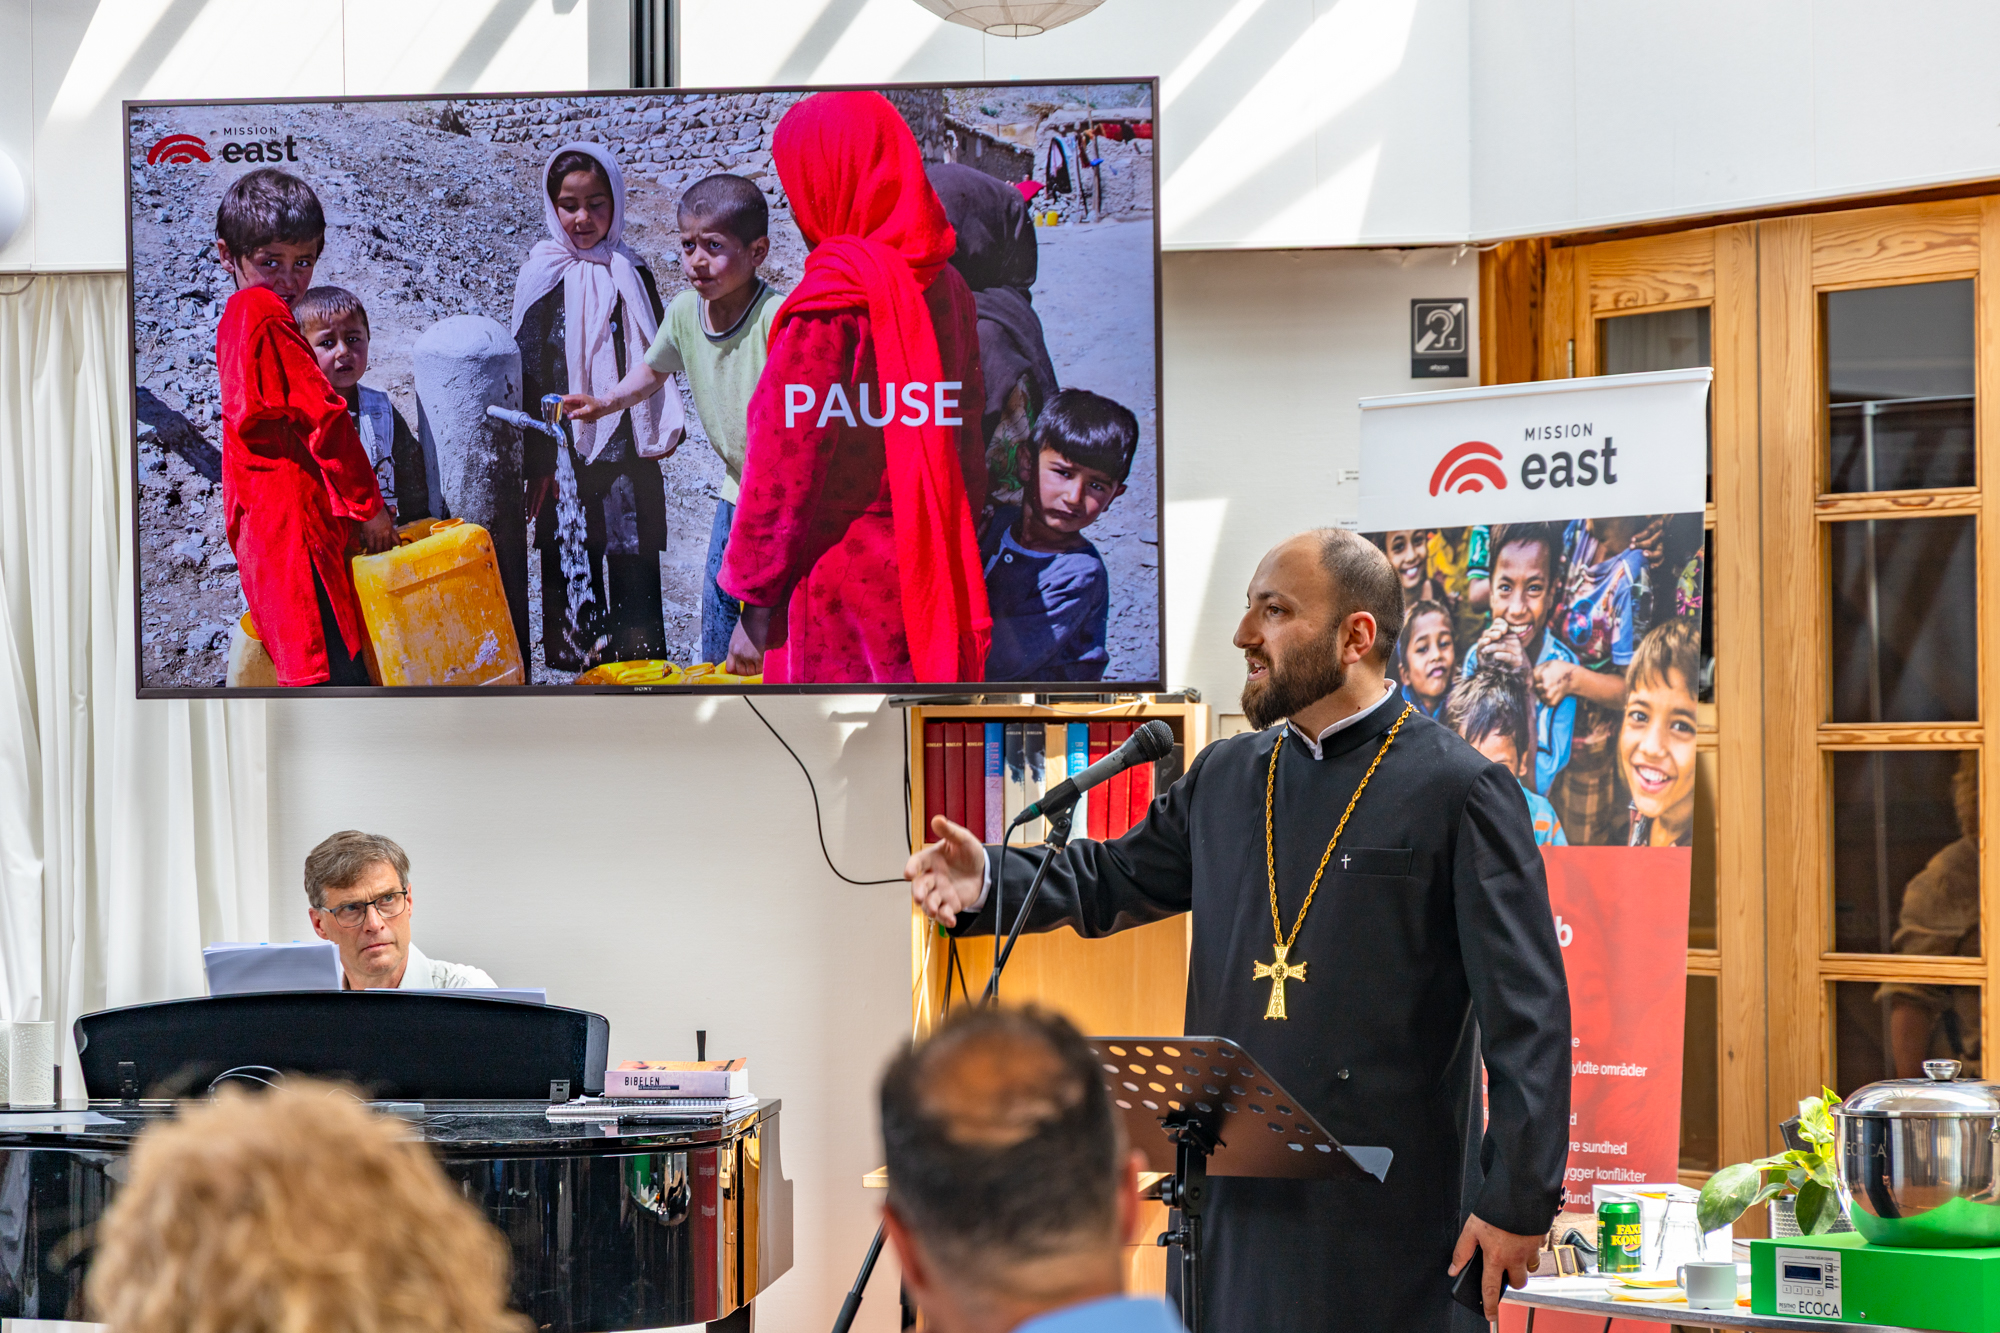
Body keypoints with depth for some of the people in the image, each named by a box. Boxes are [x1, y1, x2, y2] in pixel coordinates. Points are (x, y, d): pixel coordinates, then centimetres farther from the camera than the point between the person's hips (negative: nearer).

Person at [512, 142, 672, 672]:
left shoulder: (633, 274, 5)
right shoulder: (542, 277, -2)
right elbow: (528, 371, -3)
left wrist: (663, 431, 9)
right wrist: (537, 460, -6)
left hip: (629, 447, 2)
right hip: (569, 448, -2)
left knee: (634, 558, 5)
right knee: (571, 556, 0)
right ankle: (578, 662, 9)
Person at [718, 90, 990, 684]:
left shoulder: (830, 305, -18)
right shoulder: (946, 286, 4)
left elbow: (785, 467, -15)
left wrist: (754, 606, -8)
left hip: (841, 592, -7)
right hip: (931, 585, 7)